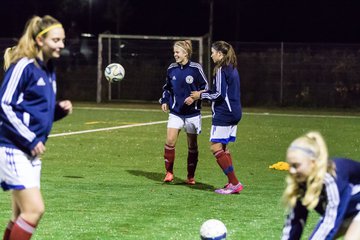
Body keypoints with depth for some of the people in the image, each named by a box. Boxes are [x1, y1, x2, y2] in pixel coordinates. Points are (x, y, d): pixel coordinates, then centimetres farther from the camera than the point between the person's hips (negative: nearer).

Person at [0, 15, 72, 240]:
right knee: (35, 208, -15)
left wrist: (59, 110, 2)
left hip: (31, 152, 9)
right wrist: (30, 139, -17)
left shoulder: (48, 70, 13)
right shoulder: (23, 66, -13)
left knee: (22, 215, 9)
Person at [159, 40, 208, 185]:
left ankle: (191, 176, 16)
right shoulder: (172, 69, 2)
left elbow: (205, 87, -3)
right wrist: (164, 101, 2)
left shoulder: (195, 68, -10)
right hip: (175, 111, 2)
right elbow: (167, 87, 17)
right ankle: (169, 172, 2)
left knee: (192, 145, 5)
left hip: (192, 112, -2)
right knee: (170, 141, -11)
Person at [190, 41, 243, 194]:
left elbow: (219, 94, -18)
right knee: (223, 147, 14)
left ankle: (234, 183, -11)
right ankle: (232, 183, 13)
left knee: (216, 147, -8)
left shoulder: (221, 70, -14)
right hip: (234, 113, 10)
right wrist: (205, 93, 16)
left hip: (223, 113, -10)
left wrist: (201, 95, -4)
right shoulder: (232, 69, 15)